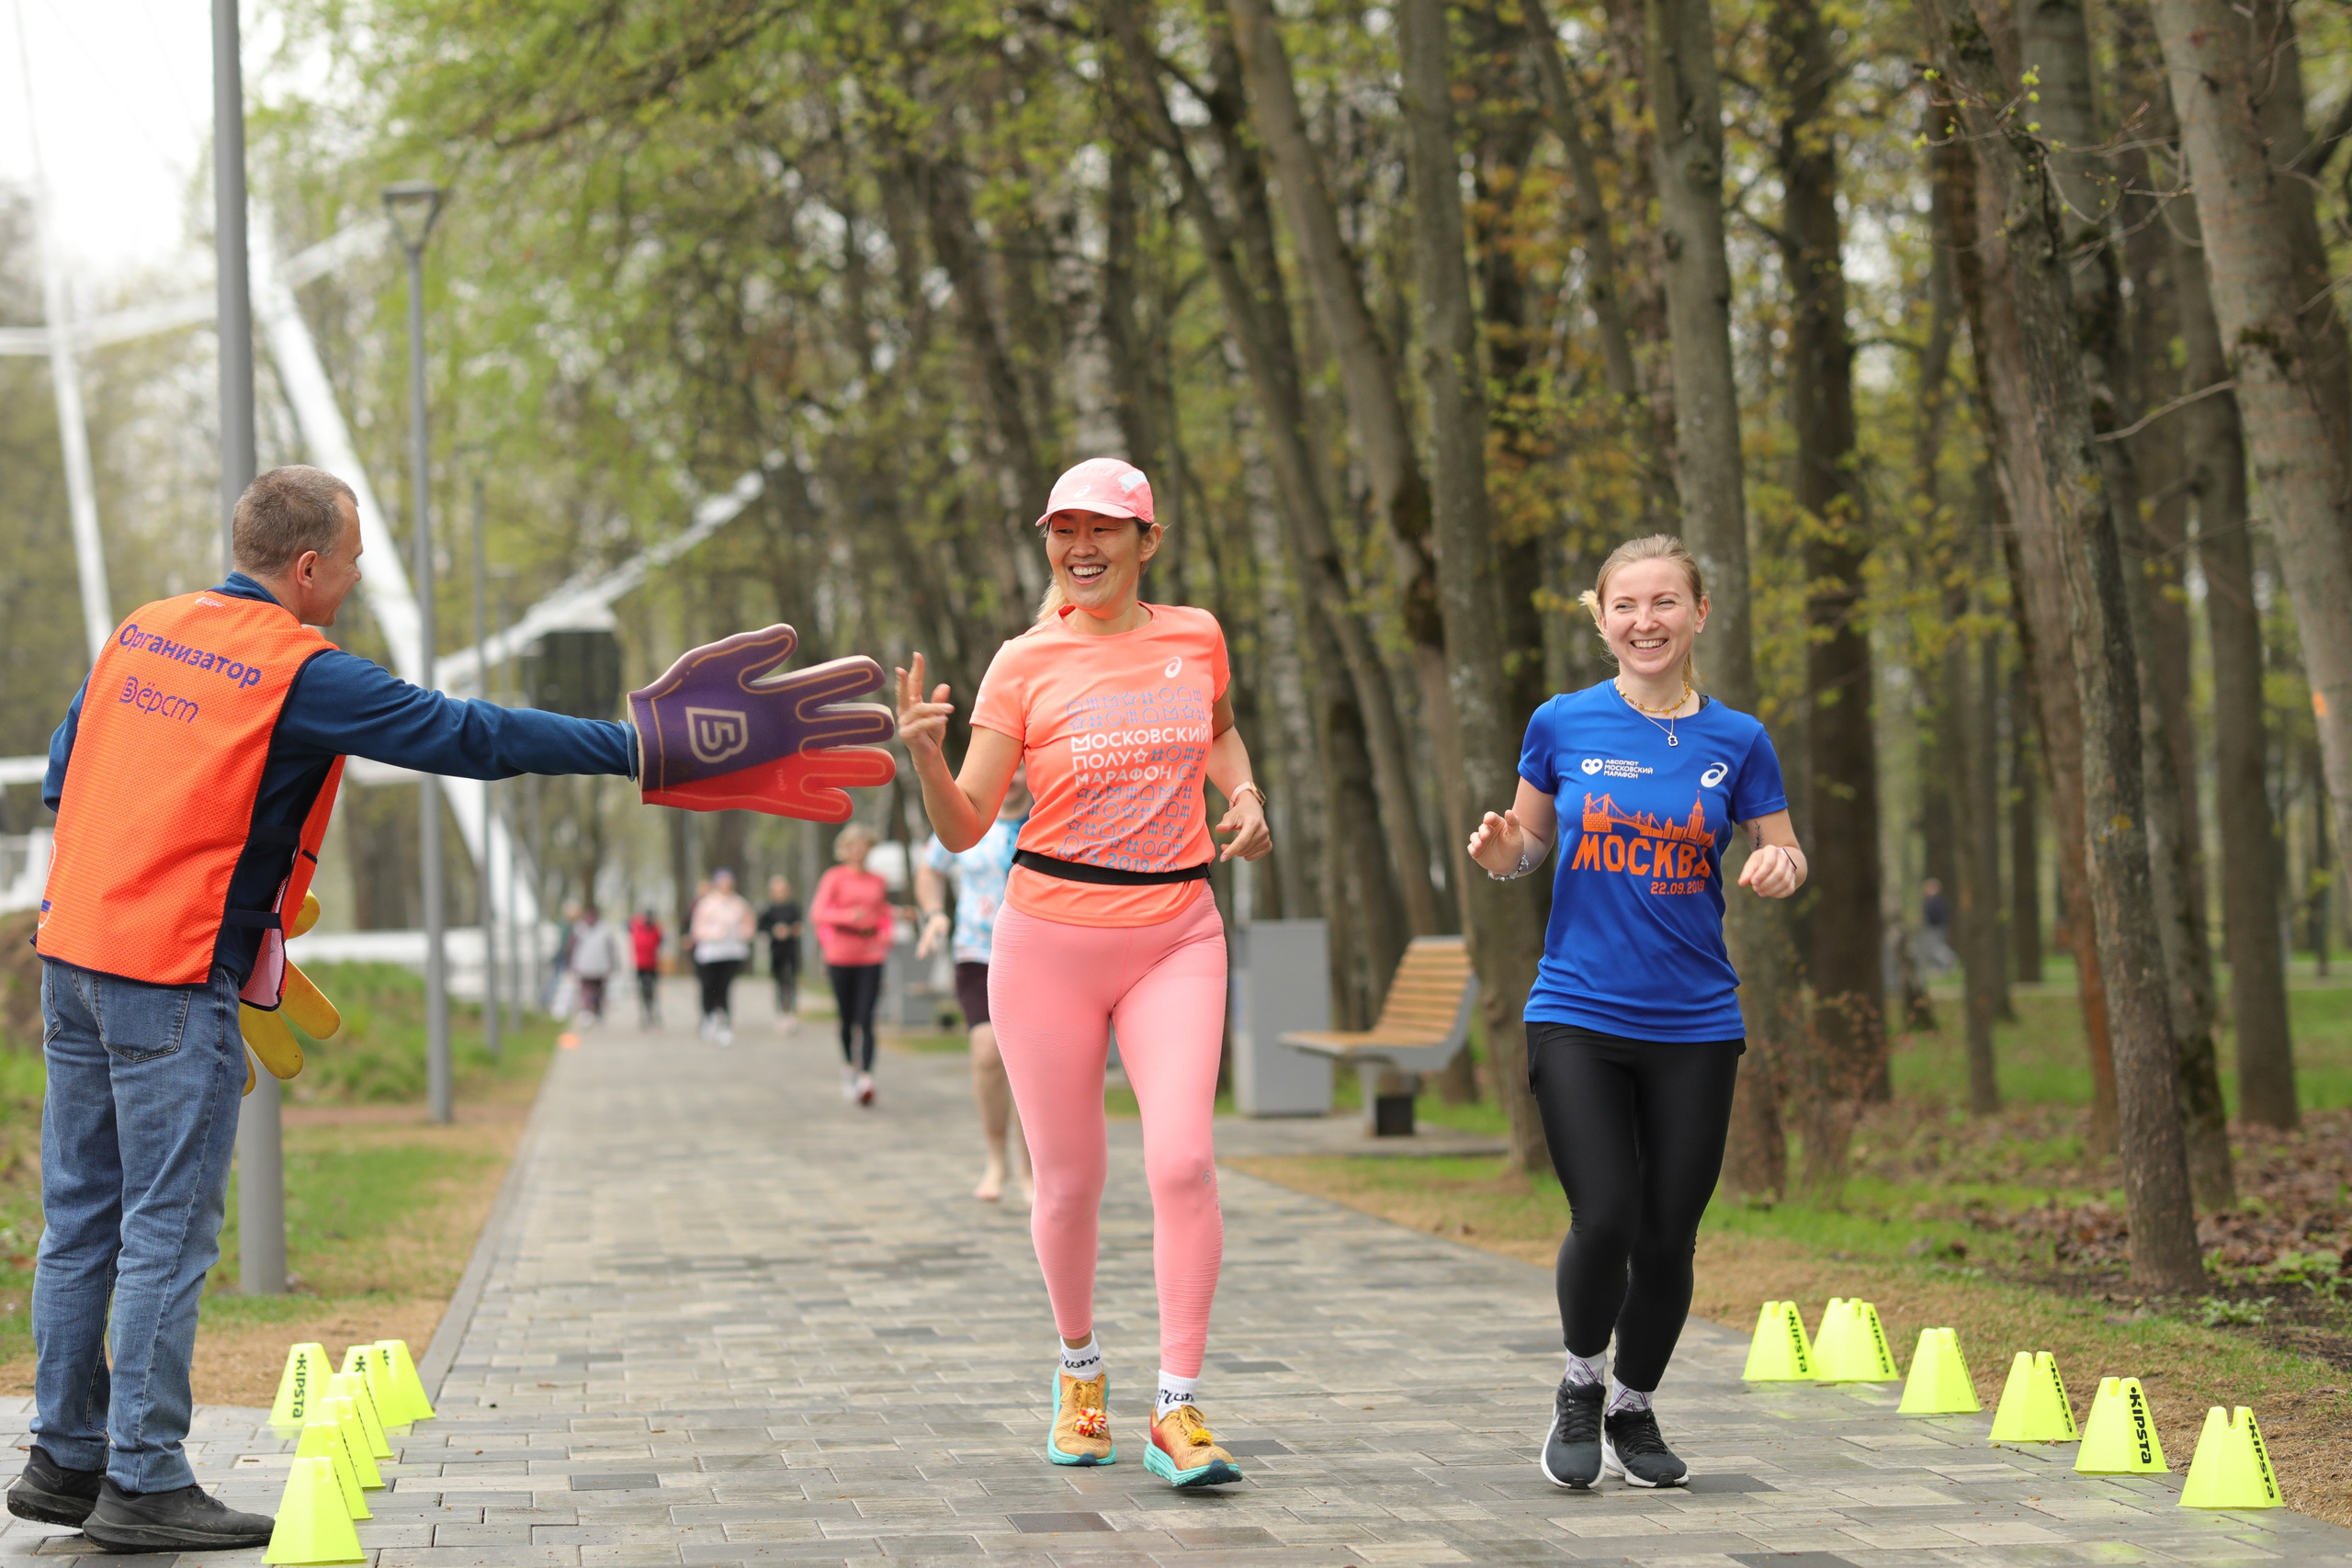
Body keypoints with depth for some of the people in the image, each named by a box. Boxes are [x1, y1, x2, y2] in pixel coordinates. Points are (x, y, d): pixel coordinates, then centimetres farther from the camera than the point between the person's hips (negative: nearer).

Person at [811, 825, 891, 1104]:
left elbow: (886, 917, 17)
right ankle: (848, 1066, 33)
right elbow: (818, 914, -8)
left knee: (866, 1019, -11)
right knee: (847, 1019, 9)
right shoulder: (834, 878, 1)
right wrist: (849, 916, -23)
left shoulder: (878, 882, 11)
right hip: (841, 957, -1)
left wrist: (887, 936, -5)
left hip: (871, 958, 1)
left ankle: (866, 1078, -19)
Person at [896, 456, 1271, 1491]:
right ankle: (1080, 1368, 31)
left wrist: (1243, 798, 10)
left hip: (1176, 938, 1)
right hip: (1050, 939, -1)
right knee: (1068, 1182, 4)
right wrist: (926, 756, -23)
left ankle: (1177, 1412, -10)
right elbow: (964, 828, -5)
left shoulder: (1194, 636, 6)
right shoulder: (1026, 664, -2)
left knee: (1182, 1160, -16)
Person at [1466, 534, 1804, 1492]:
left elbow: (1783, 856, 9)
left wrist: (1780, 869, -14)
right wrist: (1502, 852, -11)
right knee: (1604, 1219, -14)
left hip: (1694, 1026, 1)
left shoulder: (1736, 740, 2)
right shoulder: (1562, 726, 1)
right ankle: (1580, 1386, 14)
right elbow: (1529, 841, 11)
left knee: (1668, 1238, 4)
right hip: (1578, 1015, -1)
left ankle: (1634, 1412, 28)